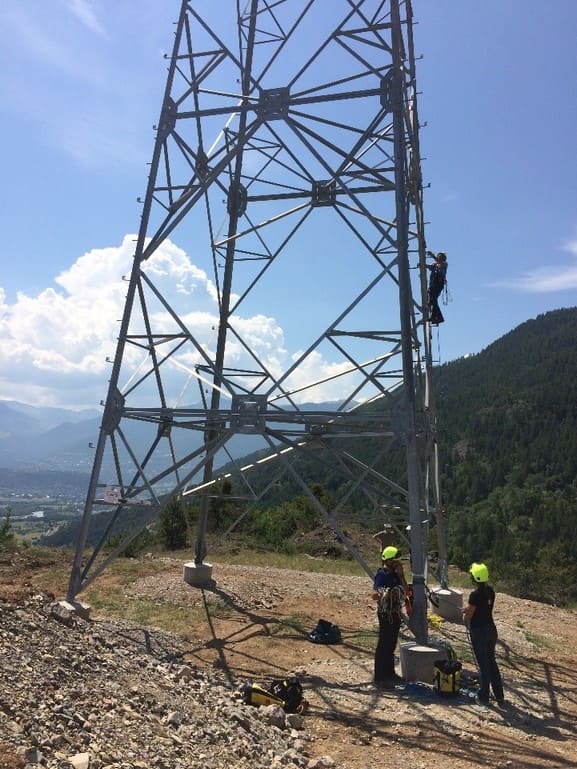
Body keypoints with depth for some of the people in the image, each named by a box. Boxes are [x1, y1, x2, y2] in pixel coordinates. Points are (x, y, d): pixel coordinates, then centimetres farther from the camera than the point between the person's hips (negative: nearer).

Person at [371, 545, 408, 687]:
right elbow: (374, 595, -25)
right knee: (383, 645, -3)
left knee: (391, 645, 17)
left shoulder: (395, 573, 8)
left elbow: (405, 589, 7)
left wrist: (401, 574, -2)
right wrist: (382, 594, -45)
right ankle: (379, 677, 4)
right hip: (386, 614, -8)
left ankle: (389, 673, 29)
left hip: (396, 613, 8)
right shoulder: (382, 574, -17)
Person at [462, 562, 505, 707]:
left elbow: (467, 617, -16)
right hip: (491, 629, 7)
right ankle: (499, 696, 24)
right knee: (491, 661, 18)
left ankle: (484, 697, 20)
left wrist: (465, 613, 5)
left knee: (483, 664, 6)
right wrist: (469, 608, 9)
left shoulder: (475, 595, -23)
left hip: (478, 632, -7)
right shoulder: (490, 591, -1)